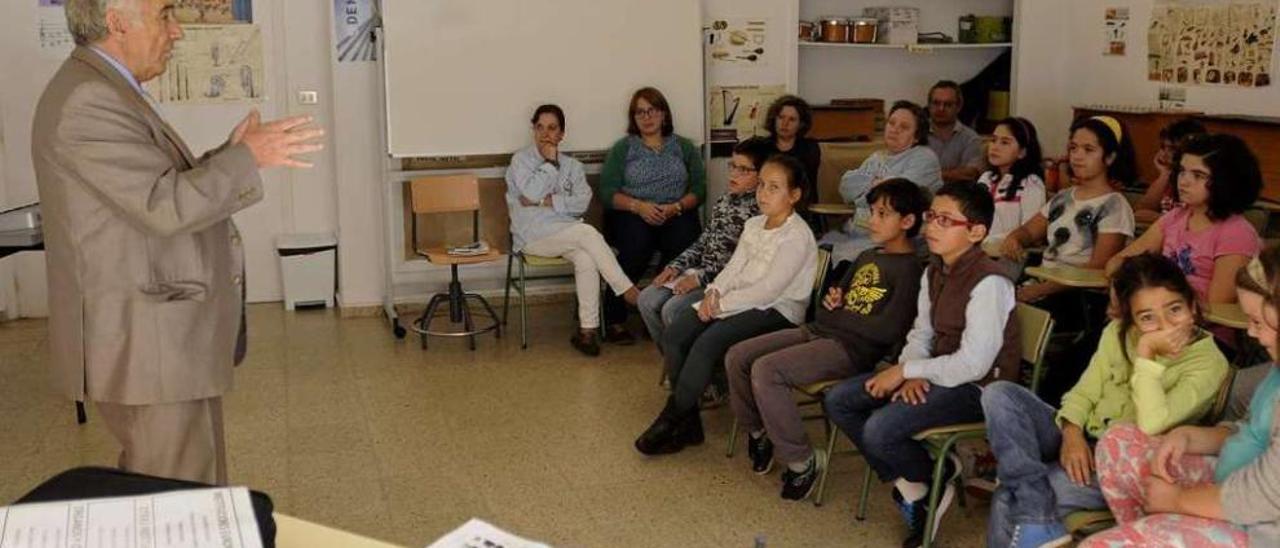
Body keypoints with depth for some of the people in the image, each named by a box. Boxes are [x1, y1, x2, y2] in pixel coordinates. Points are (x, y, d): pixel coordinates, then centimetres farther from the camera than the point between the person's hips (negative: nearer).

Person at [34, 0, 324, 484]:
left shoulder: (106, 92, 14)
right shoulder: (87, 102, -19)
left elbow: (157, 187, 15)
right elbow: (165, 207, -25)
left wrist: (231, 153, 7)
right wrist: (246, 158, -17)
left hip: (159, 337, 11)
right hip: (143, 346, -11)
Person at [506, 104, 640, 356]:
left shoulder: (572, 165, 16)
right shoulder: (521, 160, 6)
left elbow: (582, 202, -2)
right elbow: (531, 192, -14)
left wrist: (546, 201, -11)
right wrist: (550, 161, -7)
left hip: (567, 231, 4)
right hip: (534, 234, -3)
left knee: (586, 258, -31)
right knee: (588, 232, -30)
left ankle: (587, 330, -29)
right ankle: (628, 291, -25)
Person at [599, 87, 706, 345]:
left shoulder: (684, 147, 16)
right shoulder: (622, 148, 13)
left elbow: (699, 189, 7)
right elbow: (607, 192, 3)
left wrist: (677, 206, -13)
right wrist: (638, 206, -14)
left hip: (676, 214, 1)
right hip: (631, 215, -1)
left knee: (683, 238, -33)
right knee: (637, 242, -34)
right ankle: (613, 320, -26)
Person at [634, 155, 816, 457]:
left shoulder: (797, 236, -13)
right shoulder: (754, 225, 14)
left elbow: (768, 291, -19)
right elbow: (733, 268, 12)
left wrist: (721, 304, -16)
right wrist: (713, 292, -9)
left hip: (777, 311, -8)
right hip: (740, 301, 8)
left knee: (707, 343, -29)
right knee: (674, 336, -12)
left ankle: (670, 421, -13)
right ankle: (688, 420, -8)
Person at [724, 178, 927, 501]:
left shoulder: (909, 270, -8)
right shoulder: (867, 258, 19)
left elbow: (890, 331, -18)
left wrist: (838, 313, -8)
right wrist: (830, 302, 2)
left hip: (852, 350, -9)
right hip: (818, 331, 9)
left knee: (765, 370, -28)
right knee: (737, 357, -2)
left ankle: (802, 462, -15)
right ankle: (758, 432, 18)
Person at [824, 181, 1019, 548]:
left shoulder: (989, 283, -20)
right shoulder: (934, 272, 7)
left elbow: (973, 364, -25)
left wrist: (904, 370, -18)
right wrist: (911, 374, -11)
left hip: (978, 387, -9)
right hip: (937, 374, 9)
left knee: (878, 430, -27)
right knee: (837, 401, 0)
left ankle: (941, 475, 5)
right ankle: (909, 486, 6)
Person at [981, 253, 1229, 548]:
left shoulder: (1208, 363, -12)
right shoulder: (1118, 333, 4)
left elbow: (1152, 426, -24)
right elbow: (1084, 392, 6)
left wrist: (1146, 352, -26)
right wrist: (1071, 433, -14)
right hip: (1081, 444, 7)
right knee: (999, 394, -22)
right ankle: (1038, 518, -28)